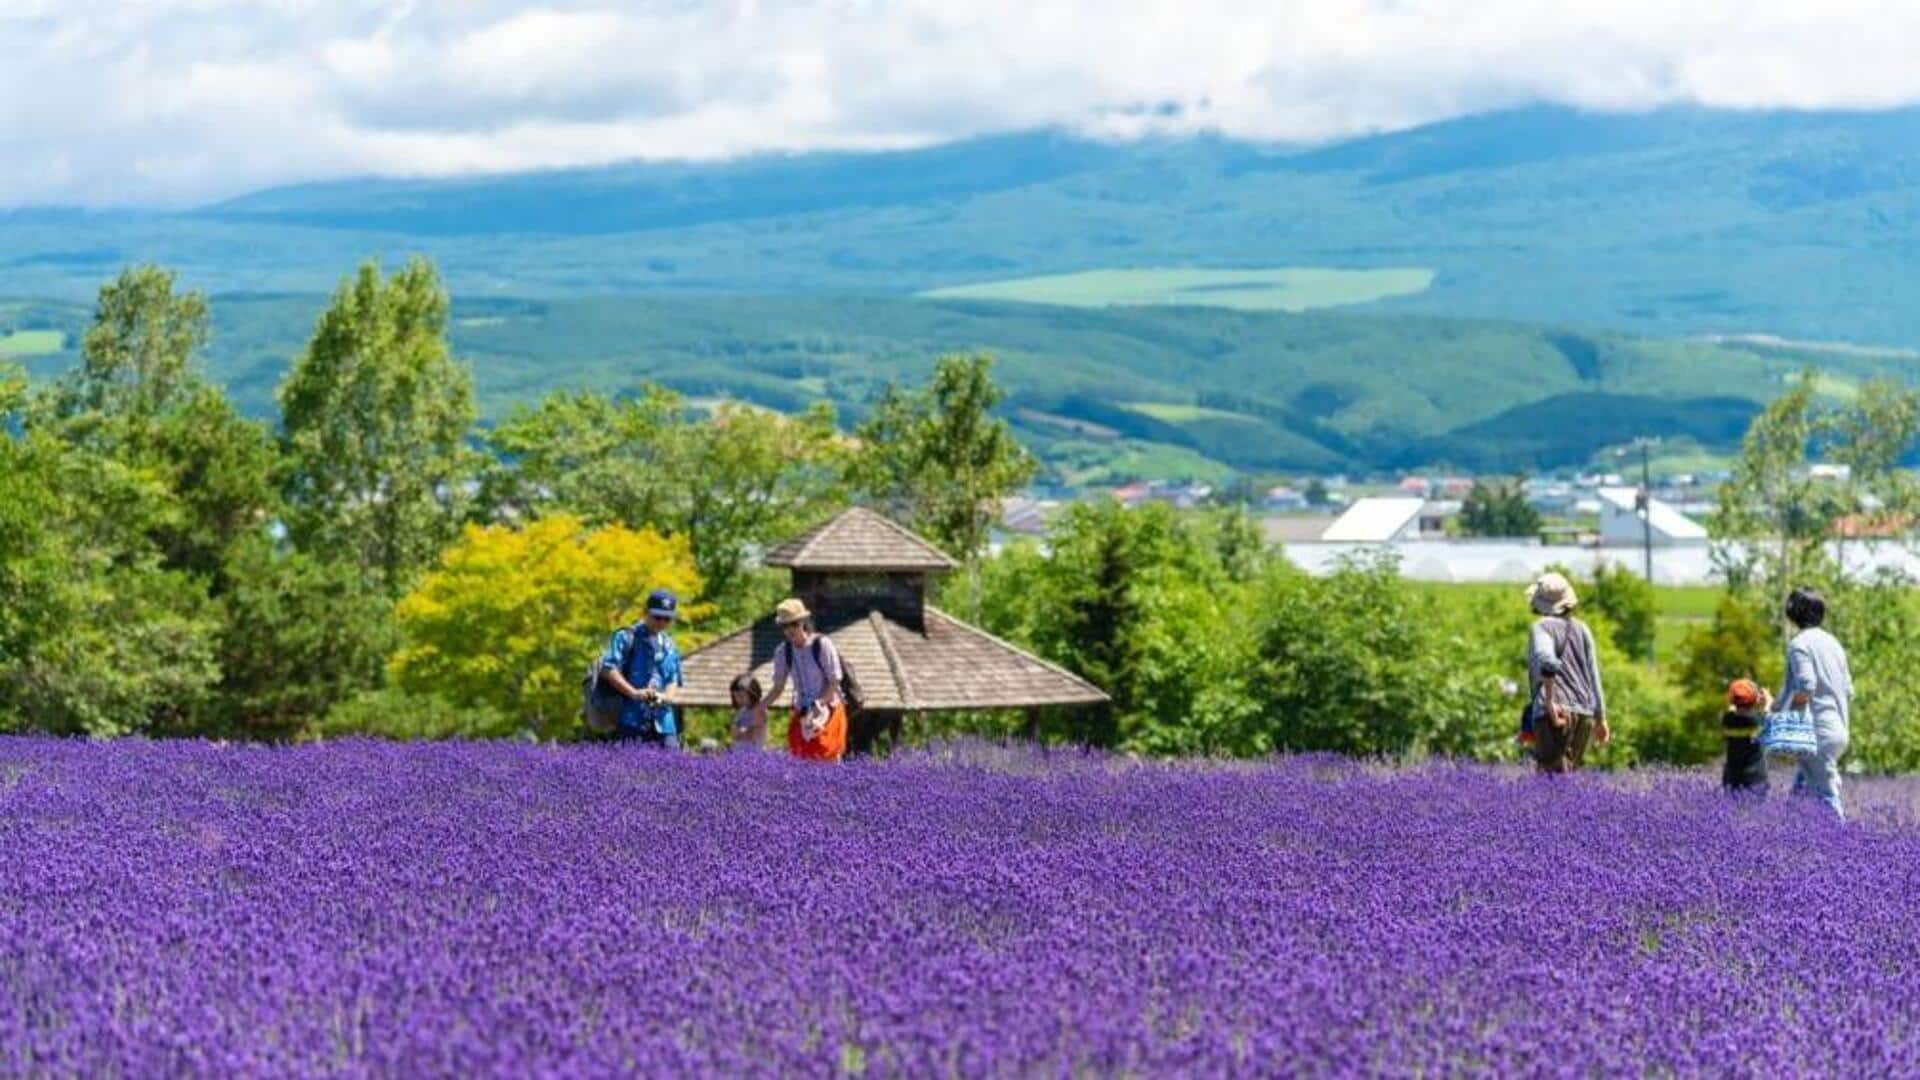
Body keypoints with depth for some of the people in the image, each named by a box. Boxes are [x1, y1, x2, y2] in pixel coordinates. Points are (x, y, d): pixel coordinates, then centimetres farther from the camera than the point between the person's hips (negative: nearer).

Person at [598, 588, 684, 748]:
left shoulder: (669, 646, 19)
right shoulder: (626, 637, 2)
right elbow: (608, 669, -8)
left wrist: (667, 696, -5)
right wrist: (634, 692, -19)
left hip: (663, 723, 5)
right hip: (631, 721, -5)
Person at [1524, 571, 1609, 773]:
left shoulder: (1542, 627, -2)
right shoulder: (1581, 629, 15)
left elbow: (1547, 661, -23)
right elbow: (1594, 676, 16)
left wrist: (1549, 701, -22)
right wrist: (1600, 718, 21)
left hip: (1556, 713, -6)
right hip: (1584, 714, 6)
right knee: (1568, 774, 14)